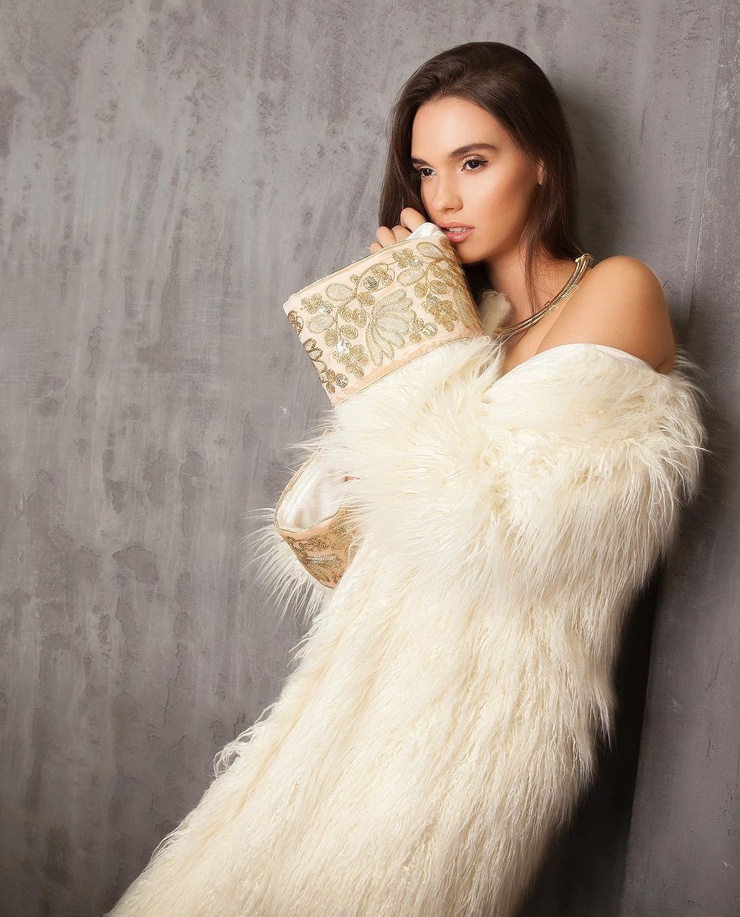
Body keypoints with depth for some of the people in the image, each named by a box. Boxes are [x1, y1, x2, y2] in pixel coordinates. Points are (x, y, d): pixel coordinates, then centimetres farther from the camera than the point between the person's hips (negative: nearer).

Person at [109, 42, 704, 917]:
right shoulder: (472, 316, 15)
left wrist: (412, 325, -10)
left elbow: (485, 515, -19)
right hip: (372, 687, 7)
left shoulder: (617, 292, -6)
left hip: (477, 712, -6)